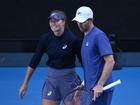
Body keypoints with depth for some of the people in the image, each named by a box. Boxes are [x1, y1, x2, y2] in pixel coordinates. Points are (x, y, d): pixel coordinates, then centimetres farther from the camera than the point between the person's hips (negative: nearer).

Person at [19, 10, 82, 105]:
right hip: (51, 80, 3)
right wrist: (25, 83, 4)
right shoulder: (46, 39, -4)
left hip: (68, 79, -3)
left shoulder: (73, 39, -13)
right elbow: (34, 61, 2)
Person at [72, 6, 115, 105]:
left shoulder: (99, 35, -13)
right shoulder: (86, 37, 16)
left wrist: (100, 85, -23)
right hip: (90, 89, 9)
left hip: (100, 90, -9)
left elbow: (110, 61, -20)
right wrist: (84, 85, 21)